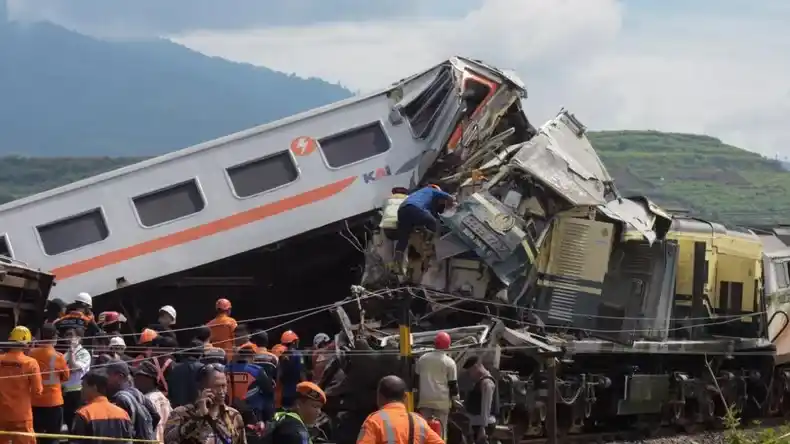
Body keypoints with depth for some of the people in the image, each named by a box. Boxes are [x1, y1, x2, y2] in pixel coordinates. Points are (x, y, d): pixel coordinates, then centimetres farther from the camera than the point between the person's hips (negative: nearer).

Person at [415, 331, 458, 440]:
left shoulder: (422, 359, 6)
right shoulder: (449, 362, -6)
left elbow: (416, 379, 14)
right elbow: (453, 383, -3)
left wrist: (417, 395, 26)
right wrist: (455, 399, 9)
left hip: (424, 399, 3)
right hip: (442, 401, -3)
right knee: (441, 430, 1)